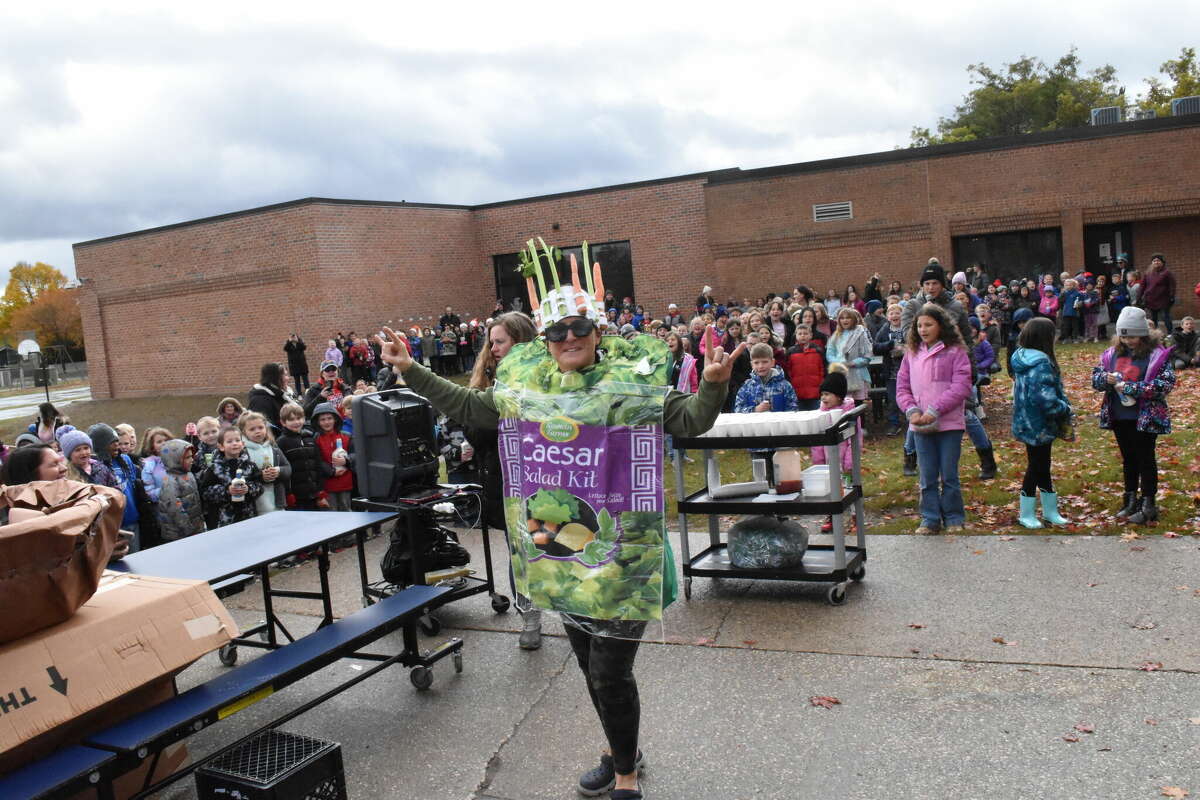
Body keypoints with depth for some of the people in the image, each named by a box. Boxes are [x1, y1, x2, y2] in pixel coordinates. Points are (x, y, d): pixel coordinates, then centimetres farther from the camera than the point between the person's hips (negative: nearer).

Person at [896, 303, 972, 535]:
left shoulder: (955, 352, -5)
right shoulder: (912, 354, 8)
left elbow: (961, 387, -12)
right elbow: (902, 387, 8)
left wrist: (935, 410, -18)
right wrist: (912, 410, -9)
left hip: (949, 424, -4)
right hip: (920, 426, 4)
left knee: (949, 475, 5)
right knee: (927, 477, 9)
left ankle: (954, 519, 19)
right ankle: (930, 519, 19)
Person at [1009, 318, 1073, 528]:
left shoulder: (1021, 359, 6)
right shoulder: (1041, 364, -23)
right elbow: (1046, 399, -29)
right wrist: (1066, 409, -12)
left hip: (1028, 423, 9)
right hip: (1039, 426, -9)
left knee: (1042, 466, 18)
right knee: (1037, 467, 3)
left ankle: (1050, 510, 30)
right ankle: (1027, 514, 15)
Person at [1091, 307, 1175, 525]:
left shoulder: (1157, 354, -11)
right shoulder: (1114, 352, 4)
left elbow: (1166, 383, -18)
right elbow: (1096, 375, 9)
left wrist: (1133, 388, -23)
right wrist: (1105, 379, -14)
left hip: (1145, 418, -5)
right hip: (1119, 417, 6)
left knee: (1145, 459, 3)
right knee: (1128, 459, 16)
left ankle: (1148, 505, 13)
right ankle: (1131, 501, 29)